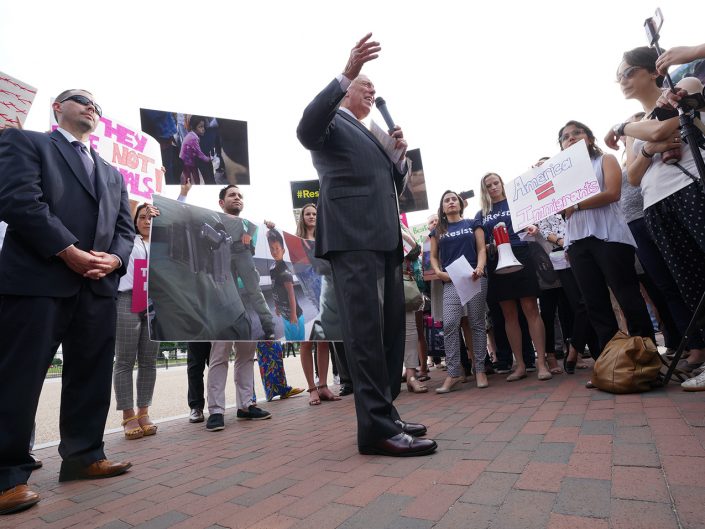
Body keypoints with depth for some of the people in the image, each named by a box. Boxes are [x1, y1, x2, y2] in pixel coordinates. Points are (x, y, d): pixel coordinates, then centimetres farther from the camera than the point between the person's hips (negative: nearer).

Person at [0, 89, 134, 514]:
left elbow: (126, 228, 17)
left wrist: (114, 259, -4)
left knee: (92, 376, 8)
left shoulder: (113, 174, 24)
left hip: (98, 286, 6)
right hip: (37, 279, -5)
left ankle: (84, 456, 20)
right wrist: (69, 251, -15)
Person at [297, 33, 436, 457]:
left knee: (391, 330, 7)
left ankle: (385, 414, 17)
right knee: (366, 331, -12)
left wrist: (400, 155, 12)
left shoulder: (372, 136, 31)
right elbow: (306, 128, -16)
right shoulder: (332, 124, 9)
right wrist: (346, 73, -22)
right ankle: (377, 428, -7)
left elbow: (394, 187, 29)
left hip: (385, 240, 9)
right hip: (353, 238, -8)